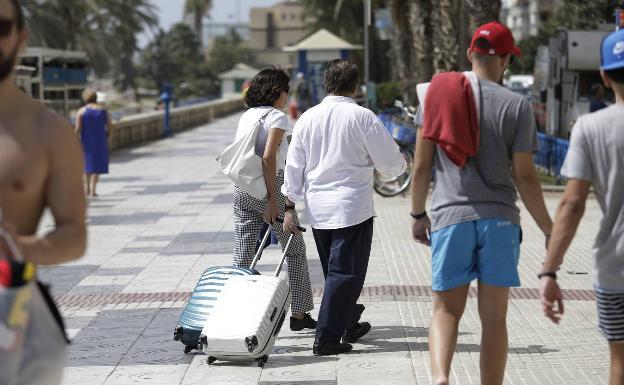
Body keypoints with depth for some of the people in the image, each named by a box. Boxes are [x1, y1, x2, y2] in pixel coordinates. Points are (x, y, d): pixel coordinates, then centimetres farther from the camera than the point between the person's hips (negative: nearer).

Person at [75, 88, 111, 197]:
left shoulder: (81, 111, -6)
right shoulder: (103, 110, 0)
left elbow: (78, 128, -10)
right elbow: (109, 127, 0)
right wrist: (106, 138, 14)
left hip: (86, 141, 0)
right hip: (100, 141, 0)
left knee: (87, 164, 15)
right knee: (97, 164, 3)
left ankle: (87, 189, 19)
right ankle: (93, 190, -6)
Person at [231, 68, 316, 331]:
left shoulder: (246, 116, 12)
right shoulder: (277, 117, -9)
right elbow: (268, 157, -20)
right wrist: (272, 200, -19)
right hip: (269, 186, -6)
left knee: (242, 256, 7)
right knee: (295, 250, 9)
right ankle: (299, 314, 14)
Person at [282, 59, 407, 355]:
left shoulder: (307, 118, 4)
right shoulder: (363, 117, -10)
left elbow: (294, 165, 6)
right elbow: (390, 164, -5)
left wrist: (290, 206, 13)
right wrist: (402, 164, 18)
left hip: (317, 209, 6)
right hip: (352, 206, -5)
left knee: (334, 270, 19)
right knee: (345, 271, -2)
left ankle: (349, 324, 33)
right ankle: (326, 338, -6)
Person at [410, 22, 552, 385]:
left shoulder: (438, 94, 4)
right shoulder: (517, 105, -1)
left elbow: (421, 166, 4)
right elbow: (525, 177, -3)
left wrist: (418, 214, 17)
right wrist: (550, 231, 6)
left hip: (450, 218, 1)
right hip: (500, 219, -1)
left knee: (447, 310, 7)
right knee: (494, 318, 8)